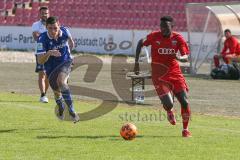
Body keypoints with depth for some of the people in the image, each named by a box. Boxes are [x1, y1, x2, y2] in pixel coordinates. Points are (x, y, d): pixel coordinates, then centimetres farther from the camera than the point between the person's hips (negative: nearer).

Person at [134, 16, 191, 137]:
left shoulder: (178, 38, -5)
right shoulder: (154, 36, -8)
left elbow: (186, 58, -7)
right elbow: (141, 43, 9)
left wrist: (179, 57, -31)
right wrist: (136, 62, 3)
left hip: (175, 73, 2)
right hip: (159, 76, -2)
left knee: (185, 102, -6)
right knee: (168, 104, -17)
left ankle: (185, 129, 13)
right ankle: (169, 111, 22)